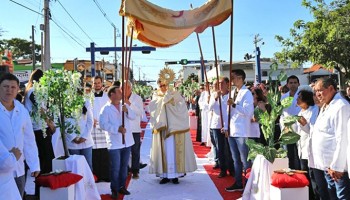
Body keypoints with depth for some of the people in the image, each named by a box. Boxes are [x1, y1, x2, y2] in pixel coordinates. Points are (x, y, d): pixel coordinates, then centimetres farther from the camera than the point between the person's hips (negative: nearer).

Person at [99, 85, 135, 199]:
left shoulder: (125, 105, 8)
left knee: (124, 166, 14)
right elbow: (103, 124, -15)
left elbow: (133, 117, 0)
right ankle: (114, 189, 14)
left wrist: (127, 111, -20)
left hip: (127, 141, 5)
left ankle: (122, 186, 28)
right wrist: (117, 129, -24)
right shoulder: (106, 109, -8)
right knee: (115, 168, 0)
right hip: (114, 143, -5)